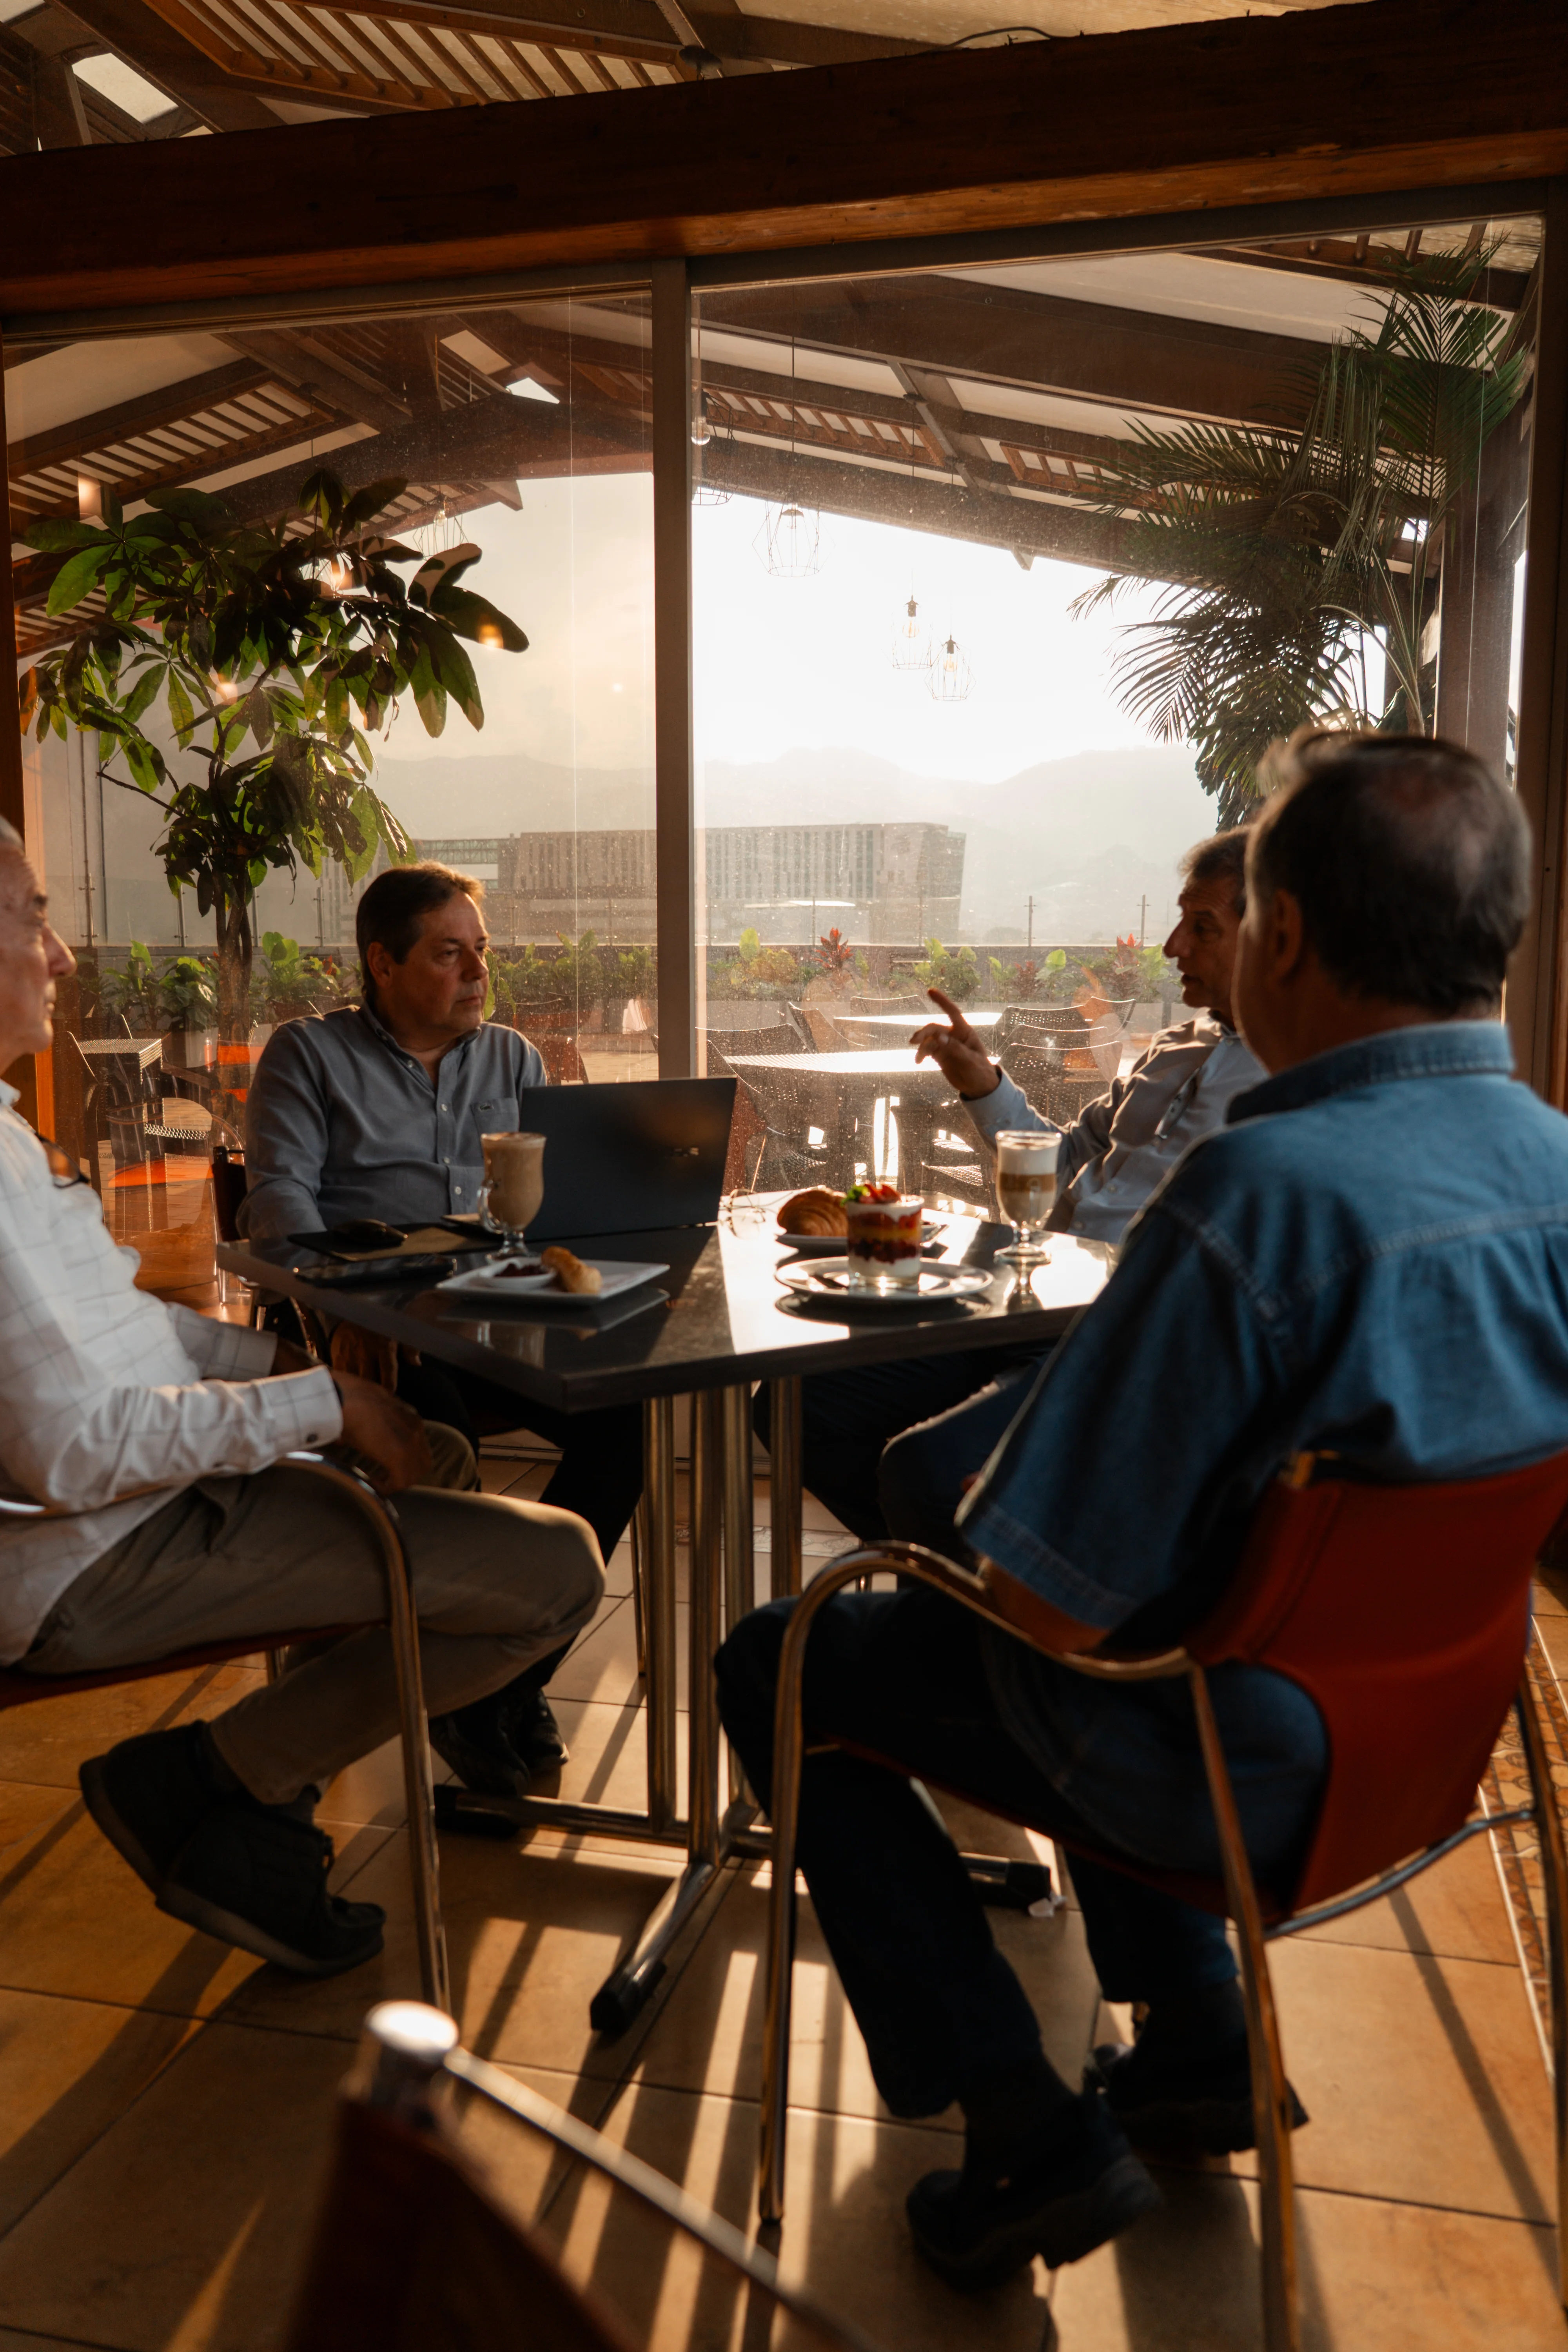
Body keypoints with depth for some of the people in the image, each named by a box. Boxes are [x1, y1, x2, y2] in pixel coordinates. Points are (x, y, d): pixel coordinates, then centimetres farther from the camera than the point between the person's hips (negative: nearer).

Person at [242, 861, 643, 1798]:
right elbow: (280, 1191, -5)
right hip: (375, 1326, -3)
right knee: (439, 1428, -35)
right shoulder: (310, 1054, 8)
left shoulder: (510, 1056, 21)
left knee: (620, 1413, -24)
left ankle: (516, 1671, -6)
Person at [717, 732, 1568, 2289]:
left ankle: (1032, 2137, 13)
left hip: (1234, 1773, -7)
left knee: (778, 1667, 11)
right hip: (1422, 1736, 8)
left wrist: (980, 1514, -5)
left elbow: (1053, 1601, -28)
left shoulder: (1264, 1193, -33)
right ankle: (1195, 2047, 35)